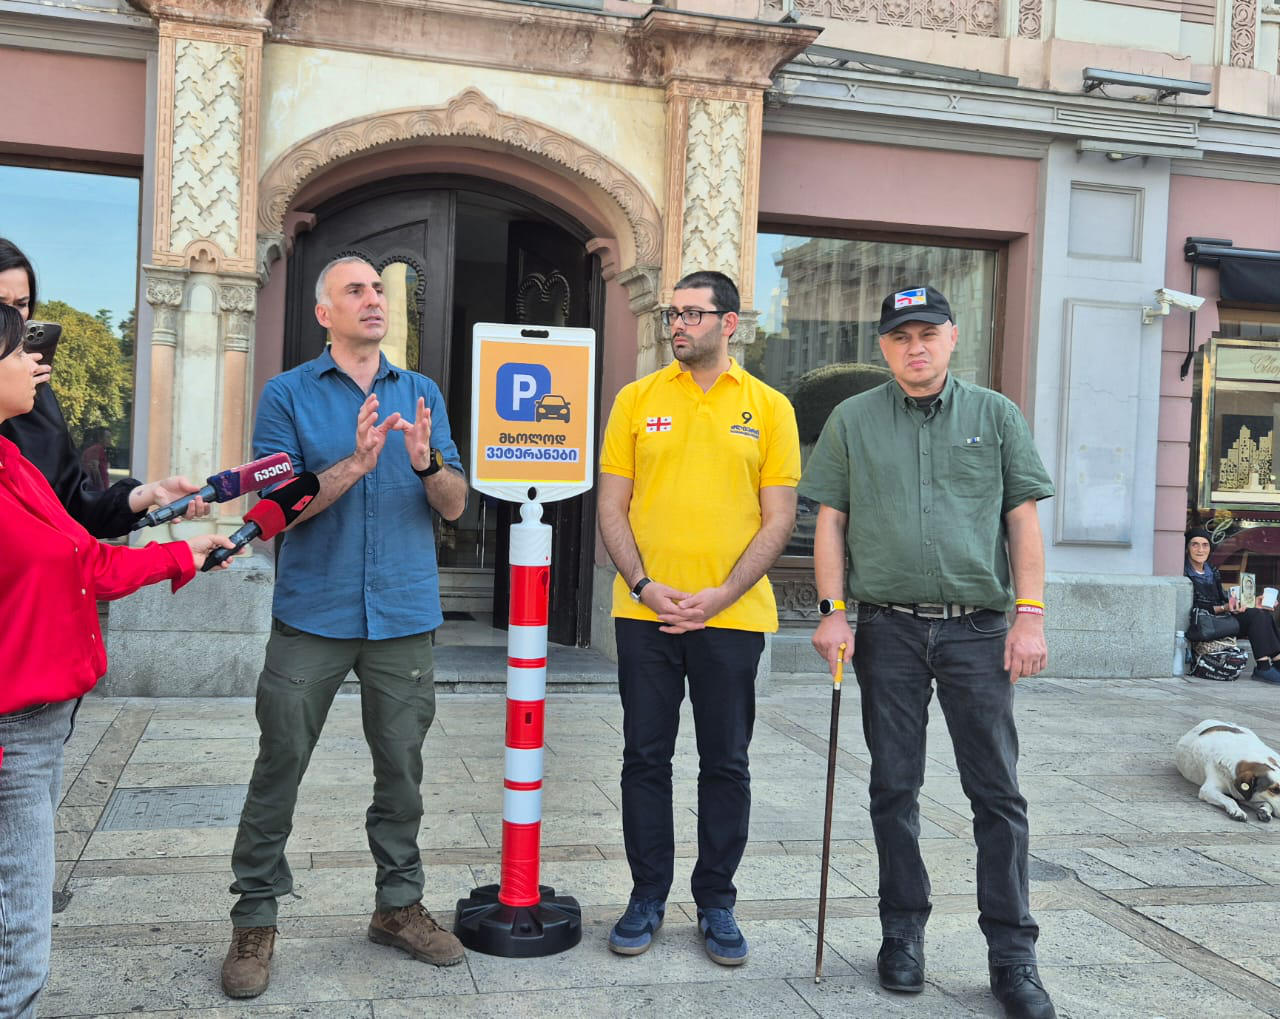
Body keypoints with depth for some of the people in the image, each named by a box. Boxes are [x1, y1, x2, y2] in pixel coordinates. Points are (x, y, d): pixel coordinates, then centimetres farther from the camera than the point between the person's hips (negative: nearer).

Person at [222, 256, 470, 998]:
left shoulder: (423, 394, 10)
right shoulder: (288, 395, 1)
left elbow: (456, 505, 6)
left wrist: (426, 462, -15)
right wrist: (354, 465, -20)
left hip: (404, 615, 3)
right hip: (313, 615, -2)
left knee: (402, 768, 10)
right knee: (280, 765, 3)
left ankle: (399, 904, 25)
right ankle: (255, 920, 17)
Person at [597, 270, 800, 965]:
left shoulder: (768, 407, 2)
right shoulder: (636, 400, 5)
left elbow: (779, 518, 0)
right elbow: (612, 509, 4)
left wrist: (723, 594, -11)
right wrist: (644, 586, -10)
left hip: (731, 615, -1)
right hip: (645, 612, 1)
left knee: (726, 763, 8)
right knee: (645, 758, 8)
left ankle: (716, 903, 23)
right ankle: (647, 897, 22)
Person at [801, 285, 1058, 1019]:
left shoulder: (996, 415, 7)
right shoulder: (853, 421, 8)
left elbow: (1023, 520, 5)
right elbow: (831, 521, 7)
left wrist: (1030, 616, -3)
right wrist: (833, 612, -3)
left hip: (978, 628, 0)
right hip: (888, 629, 1)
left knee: (998, 793, 1)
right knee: (895, 788, 8)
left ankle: (1013, 955, 11)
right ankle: (904, 932, 22)